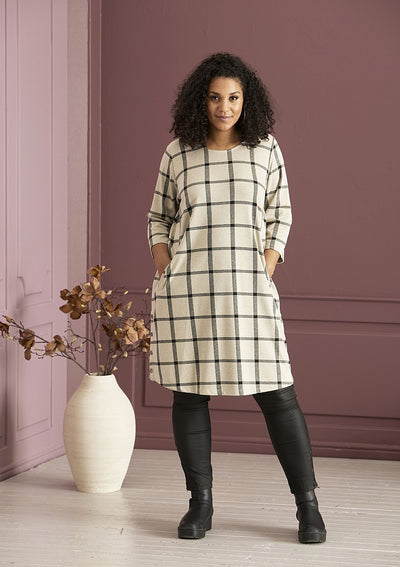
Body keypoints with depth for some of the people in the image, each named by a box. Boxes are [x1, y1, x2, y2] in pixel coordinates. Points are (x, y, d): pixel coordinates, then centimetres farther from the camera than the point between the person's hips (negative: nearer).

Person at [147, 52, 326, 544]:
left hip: (247, 285, 0)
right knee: (189, 390, 2)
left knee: (276, 391, -4)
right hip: (186, 285, 1)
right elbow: (159, 218, 13)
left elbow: (279, 217, 10)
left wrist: (266, 272, -3)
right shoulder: (178, 153, 5)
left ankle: (307, 504, 5)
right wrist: (164, 274, -1)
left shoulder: (265, 149, 5)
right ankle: (200, 503, 14)